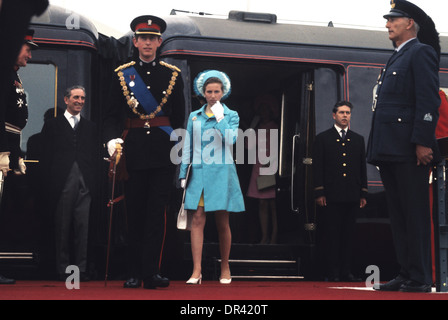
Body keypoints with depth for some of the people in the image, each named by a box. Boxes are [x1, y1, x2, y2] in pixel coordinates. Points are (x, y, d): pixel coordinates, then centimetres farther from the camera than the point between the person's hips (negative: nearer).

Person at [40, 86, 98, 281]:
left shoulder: (90, 127, 18)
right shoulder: (52, 125, 9)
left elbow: (95, 155, 14)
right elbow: (46, 157, 4)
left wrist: (92, 180, 2)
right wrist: (50, 181, -5)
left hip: (84, 184, 2)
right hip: (62, 183, -2)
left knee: (83, 228, -1)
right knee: (62, 227, 1)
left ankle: (81, 268, 3)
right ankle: (63, 269, 7)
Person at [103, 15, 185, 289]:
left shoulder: (173, 74, 7)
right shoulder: (122, 74, 6)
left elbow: (179, 117, 9)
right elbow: (113, 115, 6)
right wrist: (112, 139, -11)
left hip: (163, 151, 0)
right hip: (133, 150, 1)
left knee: (157, 212, -4)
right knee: (135, 213, 5)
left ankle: (151, 273, -2)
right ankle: (135, 274, 12)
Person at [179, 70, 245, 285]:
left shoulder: (230, 115, 6)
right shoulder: (194, 116, 12)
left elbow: (231, 139, -11)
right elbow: (188, 147, 12)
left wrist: (219, 118, -10)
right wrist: (183, 174, 8)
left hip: (221, 174, -2)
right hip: (198, 173, 2)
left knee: (222, 223, 3)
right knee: (197, 220, -5)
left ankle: (225, 268, 17)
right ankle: (197, 271, -6)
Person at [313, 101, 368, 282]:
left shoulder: (358, 139, 17)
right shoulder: (322, 138, 6)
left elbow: (363, 168, 16)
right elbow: (317, 167, 0)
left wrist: (363, 194, 9)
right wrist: (319, 192, -8)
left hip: (352, 197, 3)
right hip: (331, 196, -3)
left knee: (348, 236, 5)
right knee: (330, 236, -3)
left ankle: (346, 272, 10)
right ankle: (331, 272, 1)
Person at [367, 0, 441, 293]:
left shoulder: (421, 53, -3)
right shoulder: (395, 60, 24)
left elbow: (429, 101, -13)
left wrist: (422, 142, -20)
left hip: (409, 150, -9)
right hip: (389, 150, 9)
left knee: (415, 214, -7)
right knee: (398, 215, 9)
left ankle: (420, 279, -4)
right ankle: (406, 274, 14)